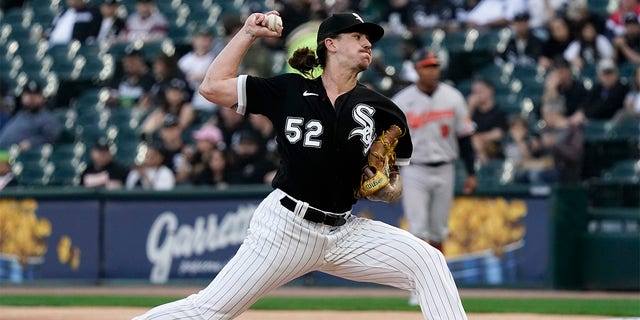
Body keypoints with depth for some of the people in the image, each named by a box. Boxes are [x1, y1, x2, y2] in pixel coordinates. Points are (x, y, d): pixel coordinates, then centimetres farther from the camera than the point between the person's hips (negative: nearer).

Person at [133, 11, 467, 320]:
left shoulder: (379, 109, 5)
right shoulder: (289, 91, 0)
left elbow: (393, 182, 13)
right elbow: (212, 87, -2)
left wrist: (388, 190, -11)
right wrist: (248, 33, -1)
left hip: (345, 232, 3)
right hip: (286, 225, -3)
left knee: (427, 260, -14)